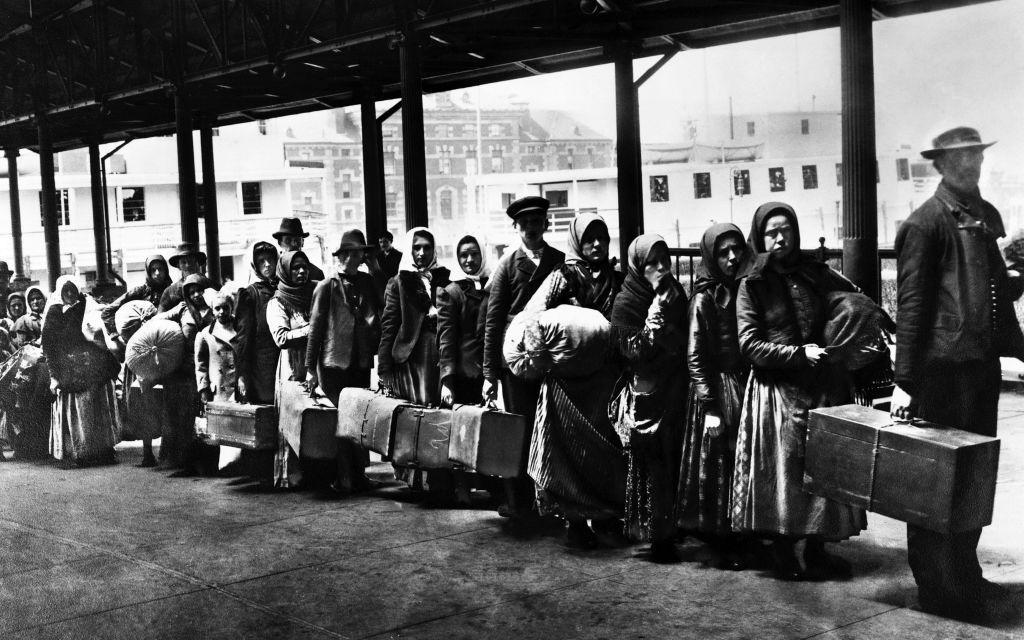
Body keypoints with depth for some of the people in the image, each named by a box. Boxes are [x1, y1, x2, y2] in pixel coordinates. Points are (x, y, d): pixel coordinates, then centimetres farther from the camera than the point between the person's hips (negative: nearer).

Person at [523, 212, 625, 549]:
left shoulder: (616, 280, 10)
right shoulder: (563, 278, -2)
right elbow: (531, 319, -10)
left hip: (606, 378, 4)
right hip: (569, 378, -4)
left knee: (608, 446, 5)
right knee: (573, 448, -2)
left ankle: (605, 514, 19)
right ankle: (575, 521, 5)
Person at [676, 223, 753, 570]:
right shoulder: (705, 298, -6)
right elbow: (696, 357, -9)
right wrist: (709, 407, -14)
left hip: (748, 386, 5)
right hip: (719, 389, -5)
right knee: (718, 467, 0)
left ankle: (747, 538, 19)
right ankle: (724, 545, 9)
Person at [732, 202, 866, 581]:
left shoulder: (817, 275, 8)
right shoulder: (752, 285, -1)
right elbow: (749, 345, -7)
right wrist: (800, 354, -14)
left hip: (823, 387, 4)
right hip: (776, 390, -3)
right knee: (782, 472, -1)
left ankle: (816, 549, 18)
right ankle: (783, 555, 11)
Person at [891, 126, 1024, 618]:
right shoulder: (925, 222, -8)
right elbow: (911, 304, -12)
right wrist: (905, 382, -15)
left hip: (983, 364, 8)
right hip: (942, 368, -8)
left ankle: (965, 576, 30)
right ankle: (937, 589, 13)